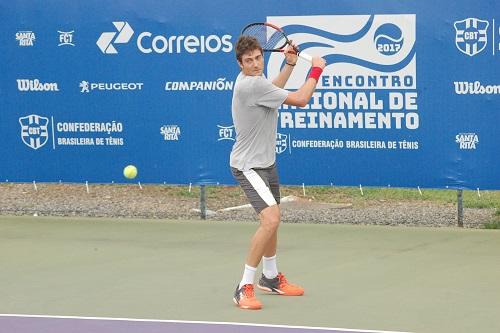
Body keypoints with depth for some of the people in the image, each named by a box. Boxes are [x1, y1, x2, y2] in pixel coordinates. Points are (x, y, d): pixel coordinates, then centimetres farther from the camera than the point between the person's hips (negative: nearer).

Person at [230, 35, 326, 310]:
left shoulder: (254, 80, 4)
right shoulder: (251, 85, -27)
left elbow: (272, 91, 31)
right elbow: (300, 100, -22)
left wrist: (289, 64, 25)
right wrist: (316, 70, -9)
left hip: (266, 162, 11)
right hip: (249, 166, -11)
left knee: (271, 221, 23)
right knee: (270, 220, -24)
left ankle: (270, 277, 42)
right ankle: (244, 288, -19)